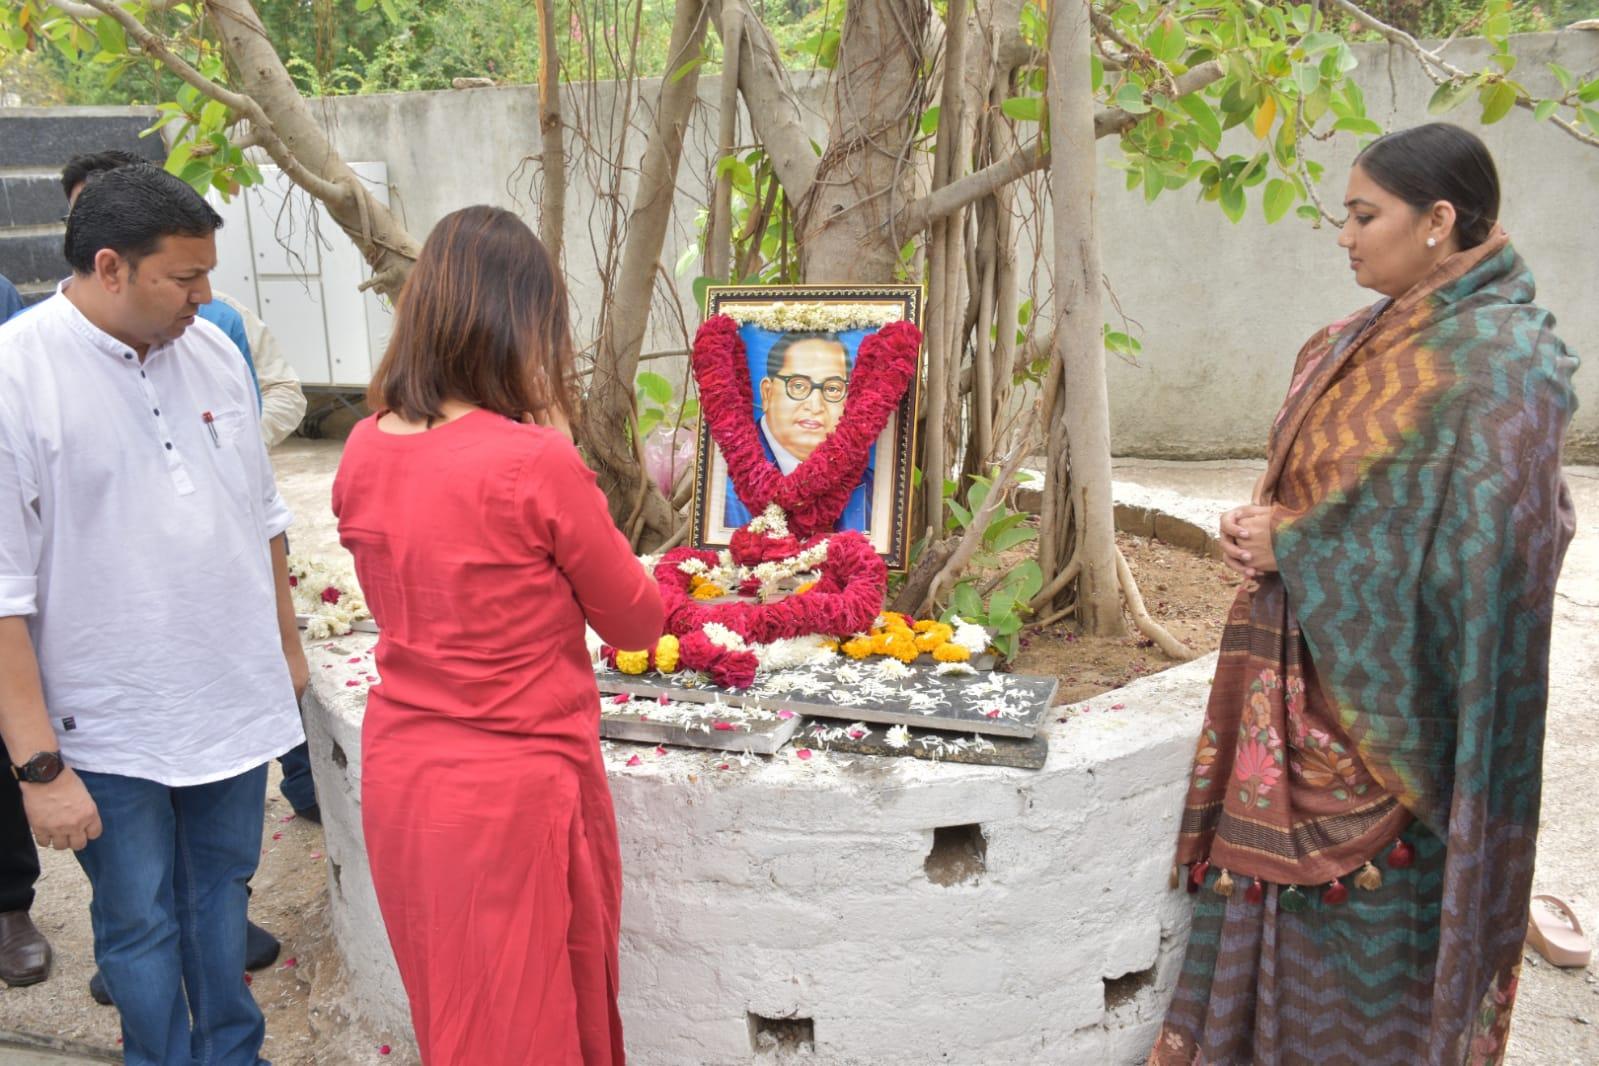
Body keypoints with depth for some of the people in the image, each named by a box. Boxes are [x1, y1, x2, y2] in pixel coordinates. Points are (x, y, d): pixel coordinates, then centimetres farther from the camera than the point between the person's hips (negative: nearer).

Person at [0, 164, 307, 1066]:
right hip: (108, 726, -5)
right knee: (141, 925, 11)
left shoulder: (212, 350, 2)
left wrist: (288, 647, 18)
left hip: (235, 701, 5)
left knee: (224, 894, 20)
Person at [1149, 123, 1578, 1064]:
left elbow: (1477, 541, -21)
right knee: (1278, 863, 14)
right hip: (1309, 668, 8)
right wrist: (1262, 528, -3)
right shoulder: (1363, 340, 11)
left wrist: (1296, 548, -16)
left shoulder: (1501, 360, -14)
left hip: (1391, 687, -7)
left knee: (1373, 894, 4)